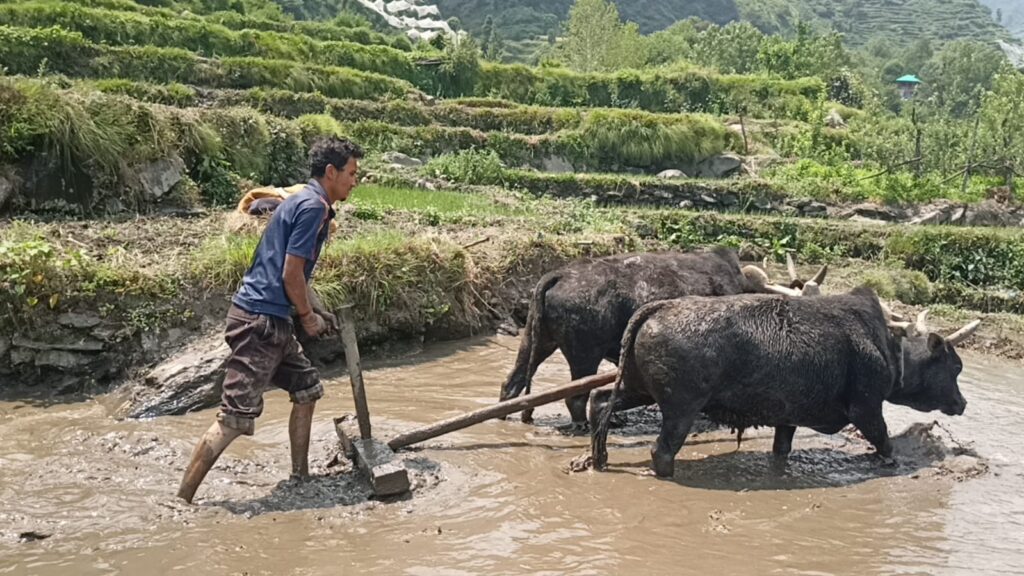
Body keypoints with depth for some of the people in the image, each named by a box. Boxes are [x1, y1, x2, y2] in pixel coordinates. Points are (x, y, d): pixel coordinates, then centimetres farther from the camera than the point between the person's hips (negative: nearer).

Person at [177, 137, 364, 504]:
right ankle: (182, 501, -7)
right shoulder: (313, 206, -13)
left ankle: (300, 479, 30)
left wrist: (320, 312, 21)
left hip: (271, 321, 11)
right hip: (259, 321, -11)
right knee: (235, 417, -11)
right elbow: (291, 274, -17)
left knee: (308, 389, 20)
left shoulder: (305, 202, 18)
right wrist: (308, 316, -3)